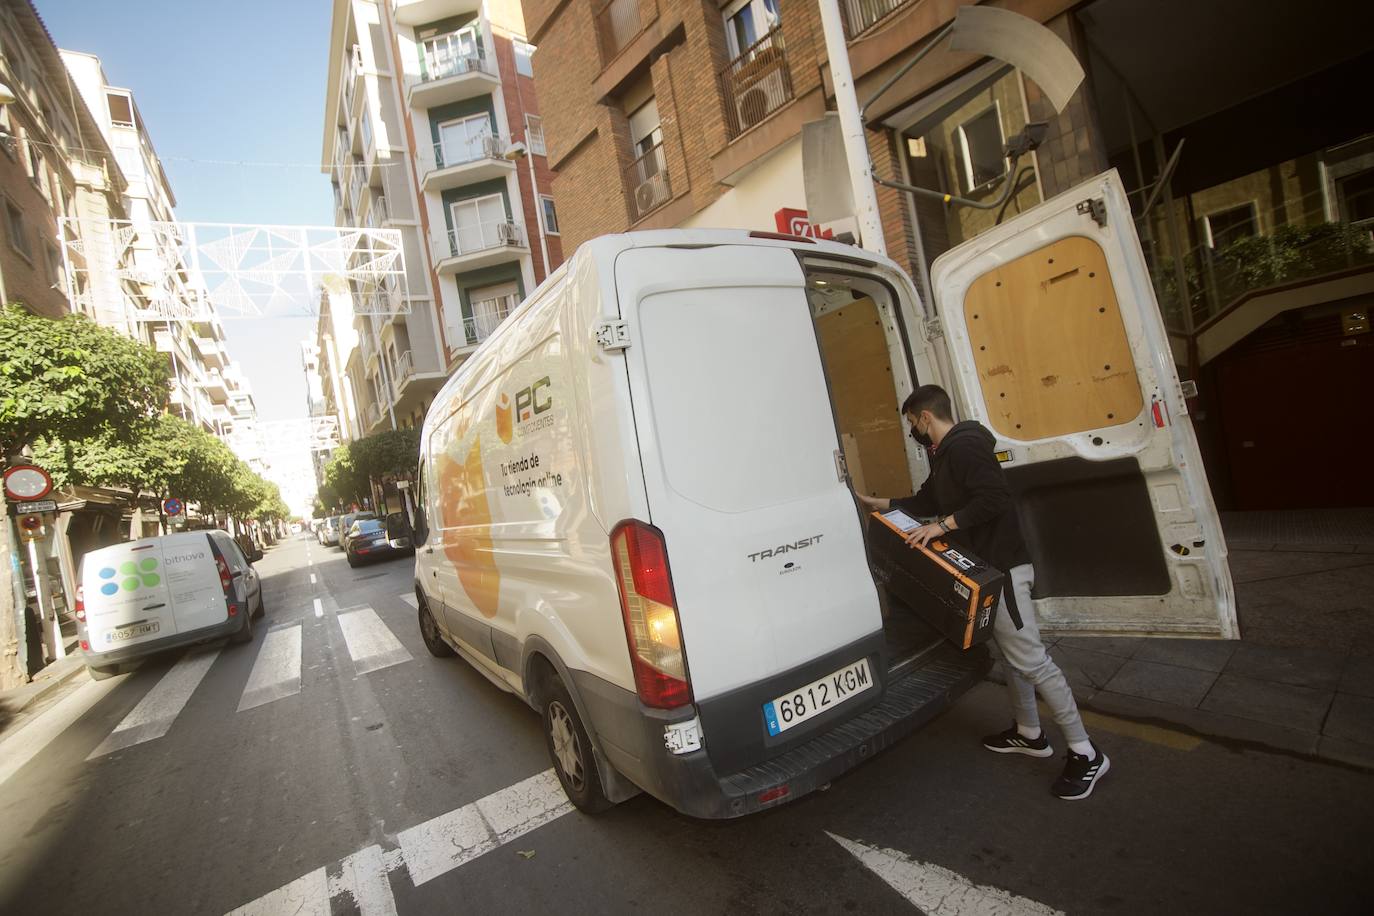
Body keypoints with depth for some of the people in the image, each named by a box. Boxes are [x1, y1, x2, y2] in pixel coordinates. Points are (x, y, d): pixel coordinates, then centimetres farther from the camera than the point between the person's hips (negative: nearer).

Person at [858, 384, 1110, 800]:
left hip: (1001, 568, -11)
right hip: (985, 568, 11)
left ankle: (1085, 754, 7)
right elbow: (926, 501, 22)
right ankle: (1029, 734, 32)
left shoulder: (964, 446, -17)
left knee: (1031, 660, -5)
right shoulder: (946, 453, 16)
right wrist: (877, 503, 21)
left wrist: (944, 525, -27)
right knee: (1012, 652, 18)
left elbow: (994, 498, -28)